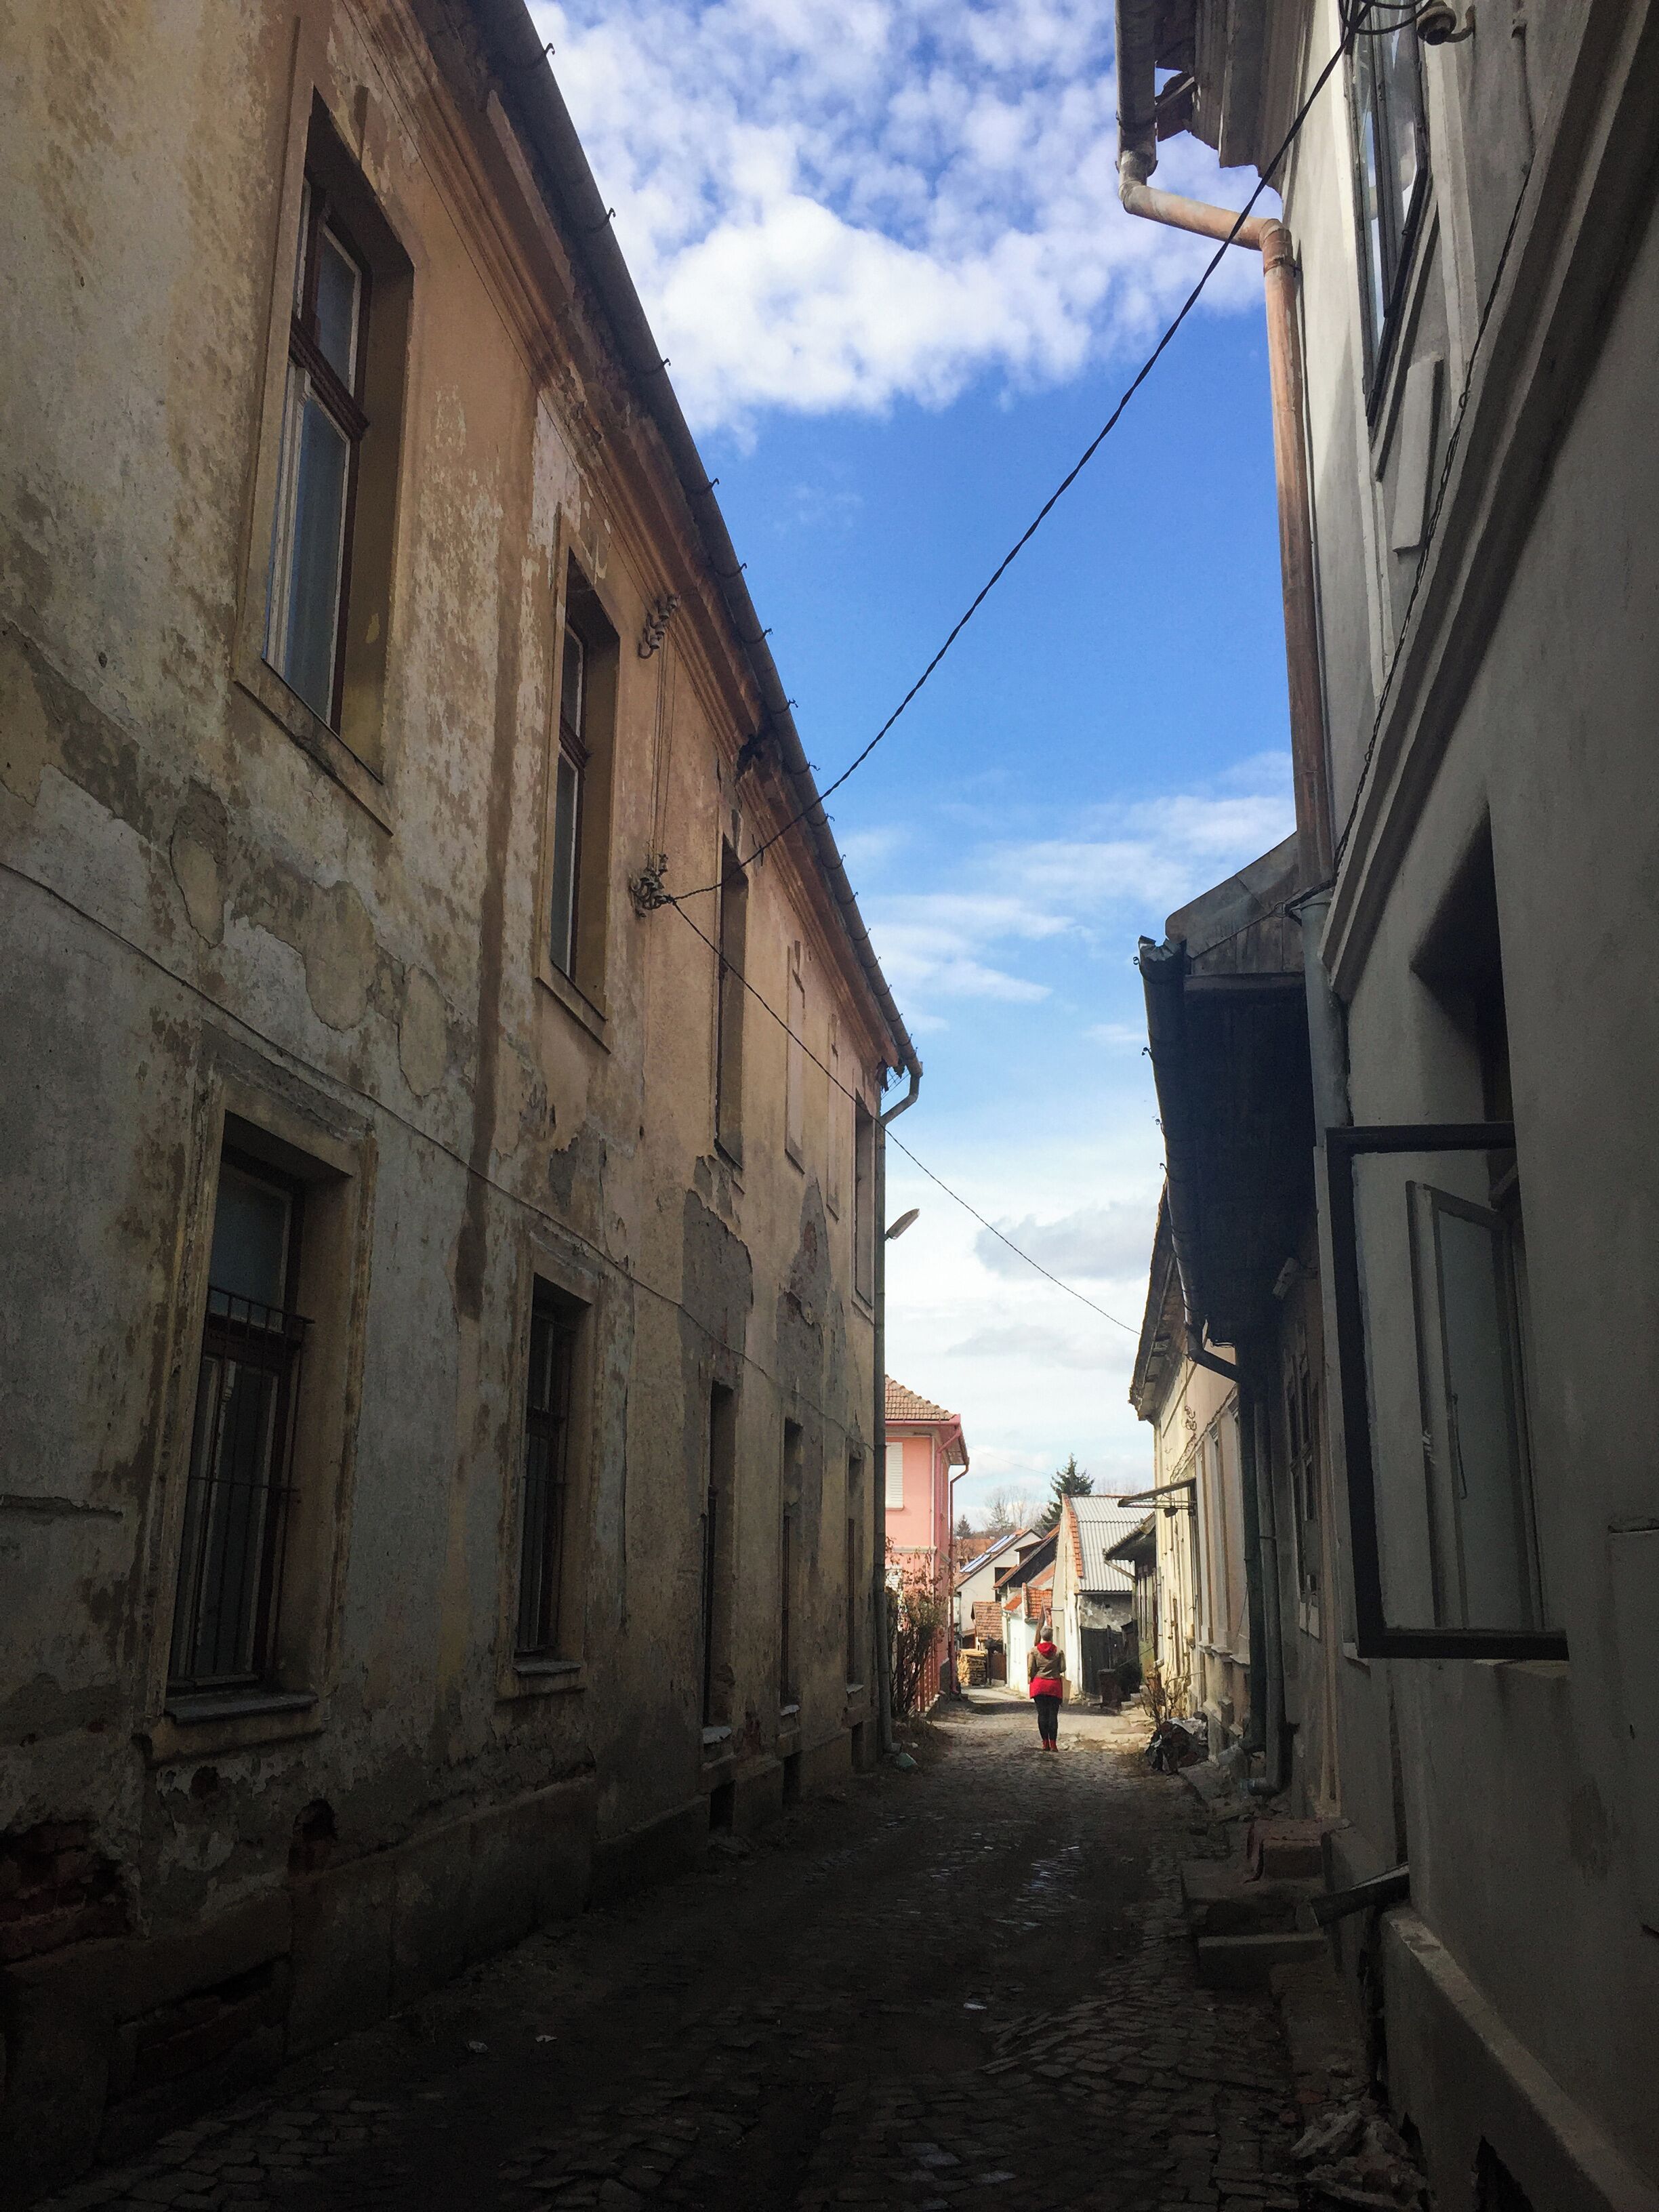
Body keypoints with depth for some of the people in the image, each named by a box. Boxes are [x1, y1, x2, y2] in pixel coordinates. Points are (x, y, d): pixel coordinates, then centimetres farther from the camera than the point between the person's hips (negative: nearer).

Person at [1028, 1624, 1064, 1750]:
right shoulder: (1058, 1651, -3)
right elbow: (1062, 1668, -1)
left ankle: (1045, 1743, 6)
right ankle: (1053, 1743, -1)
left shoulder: (1035, 1650, -3)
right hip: (1054, 1685, 0)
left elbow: (1030, 1670, -3)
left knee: (1042, 1714, 6)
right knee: (1053, 1714, 2)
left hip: (1039, 1684, 0)